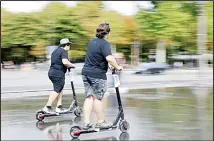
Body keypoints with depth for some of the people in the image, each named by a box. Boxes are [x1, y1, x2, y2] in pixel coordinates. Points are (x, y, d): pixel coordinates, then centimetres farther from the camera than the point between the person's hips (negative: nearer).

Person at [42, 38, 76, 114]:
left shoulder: (55, 51, 20)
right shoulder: (64, 51, -10)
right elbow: (65, 62, -26)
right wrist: (72, 65, -9)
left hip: (52, 72, 10)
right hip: (58, 73, -10)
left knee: (60, 89, 15)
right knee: (57, 90, -8)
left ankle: (59, 106, 13)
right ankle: (47, 107, -11)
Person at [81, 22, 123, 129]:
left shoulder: (92, 41, 12)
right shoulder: (104, 44, -15)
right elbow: (109, 58, -30)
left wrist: (108, 65, 27)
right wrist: (117, 67, -16)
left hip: (86, 72, 7)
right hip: (97, 75, -7)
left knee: (89, 97, 9)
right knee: (98, 98, 3)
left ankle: (86, 122, 6)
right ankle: (101, 122, 13)